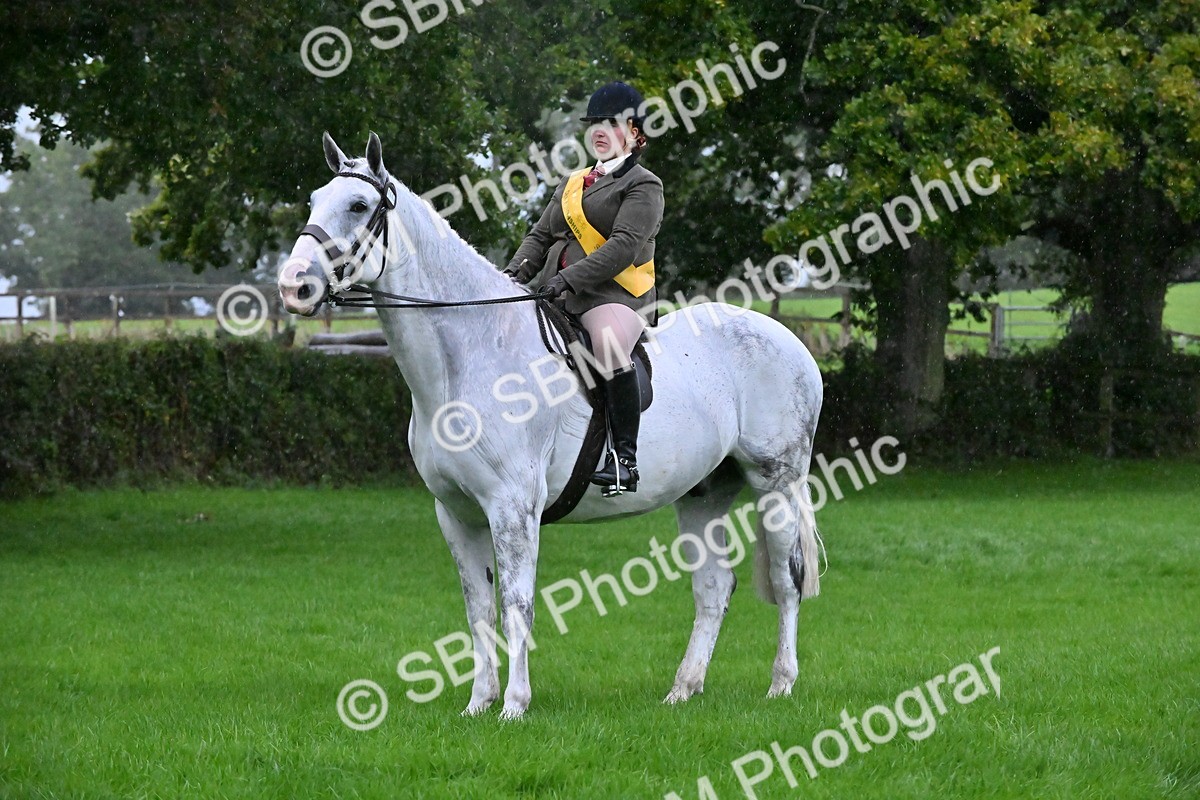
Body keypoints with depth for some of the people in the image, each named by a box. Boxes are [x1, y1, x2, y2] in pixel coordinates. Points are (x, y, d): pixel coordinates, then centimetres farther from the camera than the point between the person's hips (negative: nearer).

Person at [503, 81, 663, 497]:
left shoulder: (643, 186, 1)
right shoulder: (572, 183, 25)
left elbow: (624, 246, -13)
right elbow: (541, 235, 23)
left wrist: (571, 277, -23)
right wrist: (519, 269, 1)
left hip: (614, 293, -8)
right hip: (559, 295, 8)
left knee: (609, 344, -36)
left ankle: (625, 459, -34)